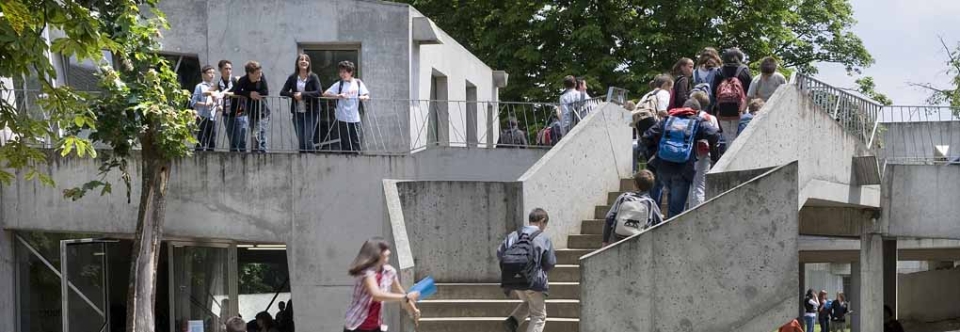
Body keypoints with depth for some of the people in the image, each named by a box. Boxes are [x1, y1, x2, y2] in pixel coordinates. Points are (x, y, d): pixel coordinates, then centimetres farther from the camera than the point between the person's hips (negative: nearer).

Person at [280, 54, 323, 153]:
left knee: (308, 141, -9)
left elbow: (319, 92, -15)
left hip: (310, 113, -3)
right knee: (300, 142, 4)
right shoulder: (292, 78, 6)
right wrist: (293, 95, -14)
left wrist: (302, 94, -19)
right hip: (297, 113, 3)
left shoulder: (313, 77, -3)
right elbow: (282, 92, 3)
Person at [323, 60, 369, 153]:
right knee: (345, 145, 3)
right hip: (343, 119, -1)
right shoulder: (339, 84, 2)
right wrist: (338, 96, -20)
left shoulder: (358, 83, 6)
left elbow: (367, 95, 0)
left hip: (356, 118, 1)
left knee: (357, 143, 0)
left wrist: (364, 97, -23)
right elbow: (325, 94, -4)